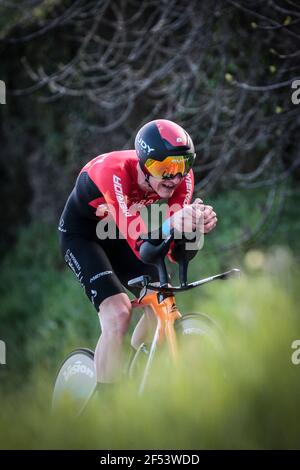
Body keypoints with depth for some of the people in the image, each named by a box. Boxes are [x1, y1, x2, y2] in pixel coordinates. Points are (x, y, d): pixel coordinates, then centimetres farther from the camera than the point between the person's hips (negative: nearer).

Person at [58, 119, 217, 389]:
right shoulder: (114, 171, -39)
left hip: (118, 233, 6)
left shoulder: (181, 177, -23)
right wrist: (171, 225, -66)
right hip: (82, 233, -6)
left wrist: (197, 225, -49)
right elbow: (139, 245, -46)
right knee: (118, 312, -24)